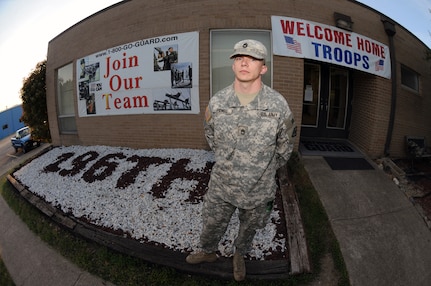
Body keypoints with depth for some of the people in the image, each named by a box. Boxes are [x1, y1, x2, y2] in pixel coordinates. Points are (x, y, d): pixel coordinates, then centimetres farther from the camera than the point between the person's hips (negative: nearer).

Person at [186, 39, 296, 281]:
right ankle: (208, 252, 55)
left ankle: (240, 255, 57)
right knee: (211, 225, 22)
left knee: (249, 228, 25)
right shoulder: (217, 102, -12)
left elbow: (285, 147, -1)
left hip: (259, 189, -1)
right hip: (221, 184, 1)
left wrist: (265, 170, 9)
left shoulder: (279, 105, -18)